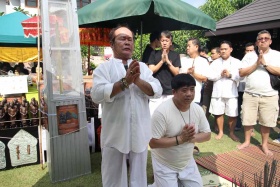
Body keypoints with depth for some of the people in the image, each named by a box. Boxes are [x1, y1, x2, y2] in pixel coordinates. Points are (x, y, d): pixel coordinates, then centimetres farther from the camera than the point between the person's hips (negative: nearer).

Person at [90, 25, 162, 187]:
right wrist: (125, 81, -25)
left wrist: (138, 80, -20)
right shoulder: (104, 68, -2)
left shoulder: (143, 67, 8)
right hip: (115, 133, -3)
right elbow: (97, 95, -18)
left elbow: (157, 91, -3)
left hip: (140, 132, 3)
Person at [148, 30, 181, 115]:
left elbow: (176, 73, 0)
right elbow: (151, 70, -2)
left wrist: (168, 61, -11)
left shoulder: (175, 55, 7)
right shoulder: (154, 54, 5)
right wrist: (162, 61, -12)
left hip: (170, 92, 1)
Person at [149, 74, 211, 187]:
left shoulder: (198, 109, -9)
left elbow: (207, 135, -2)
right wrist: (180, 139, -31)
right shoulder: (162, 112, -27)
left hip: (187, 162, 6)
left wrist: (191, 137, -23)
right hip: (165, 165, -5)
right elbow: (153, 143, -26)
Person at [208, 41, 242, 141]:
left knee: (232, 115, 2)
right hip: (217, 92, 2)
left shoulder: (237, 62, 4)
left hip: (231, 92, -1)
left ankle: (232, 133, 22)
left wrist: (230, 75, -16)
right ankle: (220, 132, 25)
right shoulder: (215, 62, 8)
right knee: (218, 113, 9)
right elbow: (210, 76, -1)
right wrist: (220, 74, -13)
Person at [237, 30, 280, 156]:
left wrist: (265, 63, -15)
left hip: (269, 96, -1)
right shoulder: (249, 55, 5)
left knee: (266, 122, 7)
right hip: (250, 94, 1)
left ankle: (264, 145, 24)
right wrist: (257, 64, -12)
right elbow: (242, 73, -3)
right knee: (248, 120, 8)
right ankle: (247, 141, 26)